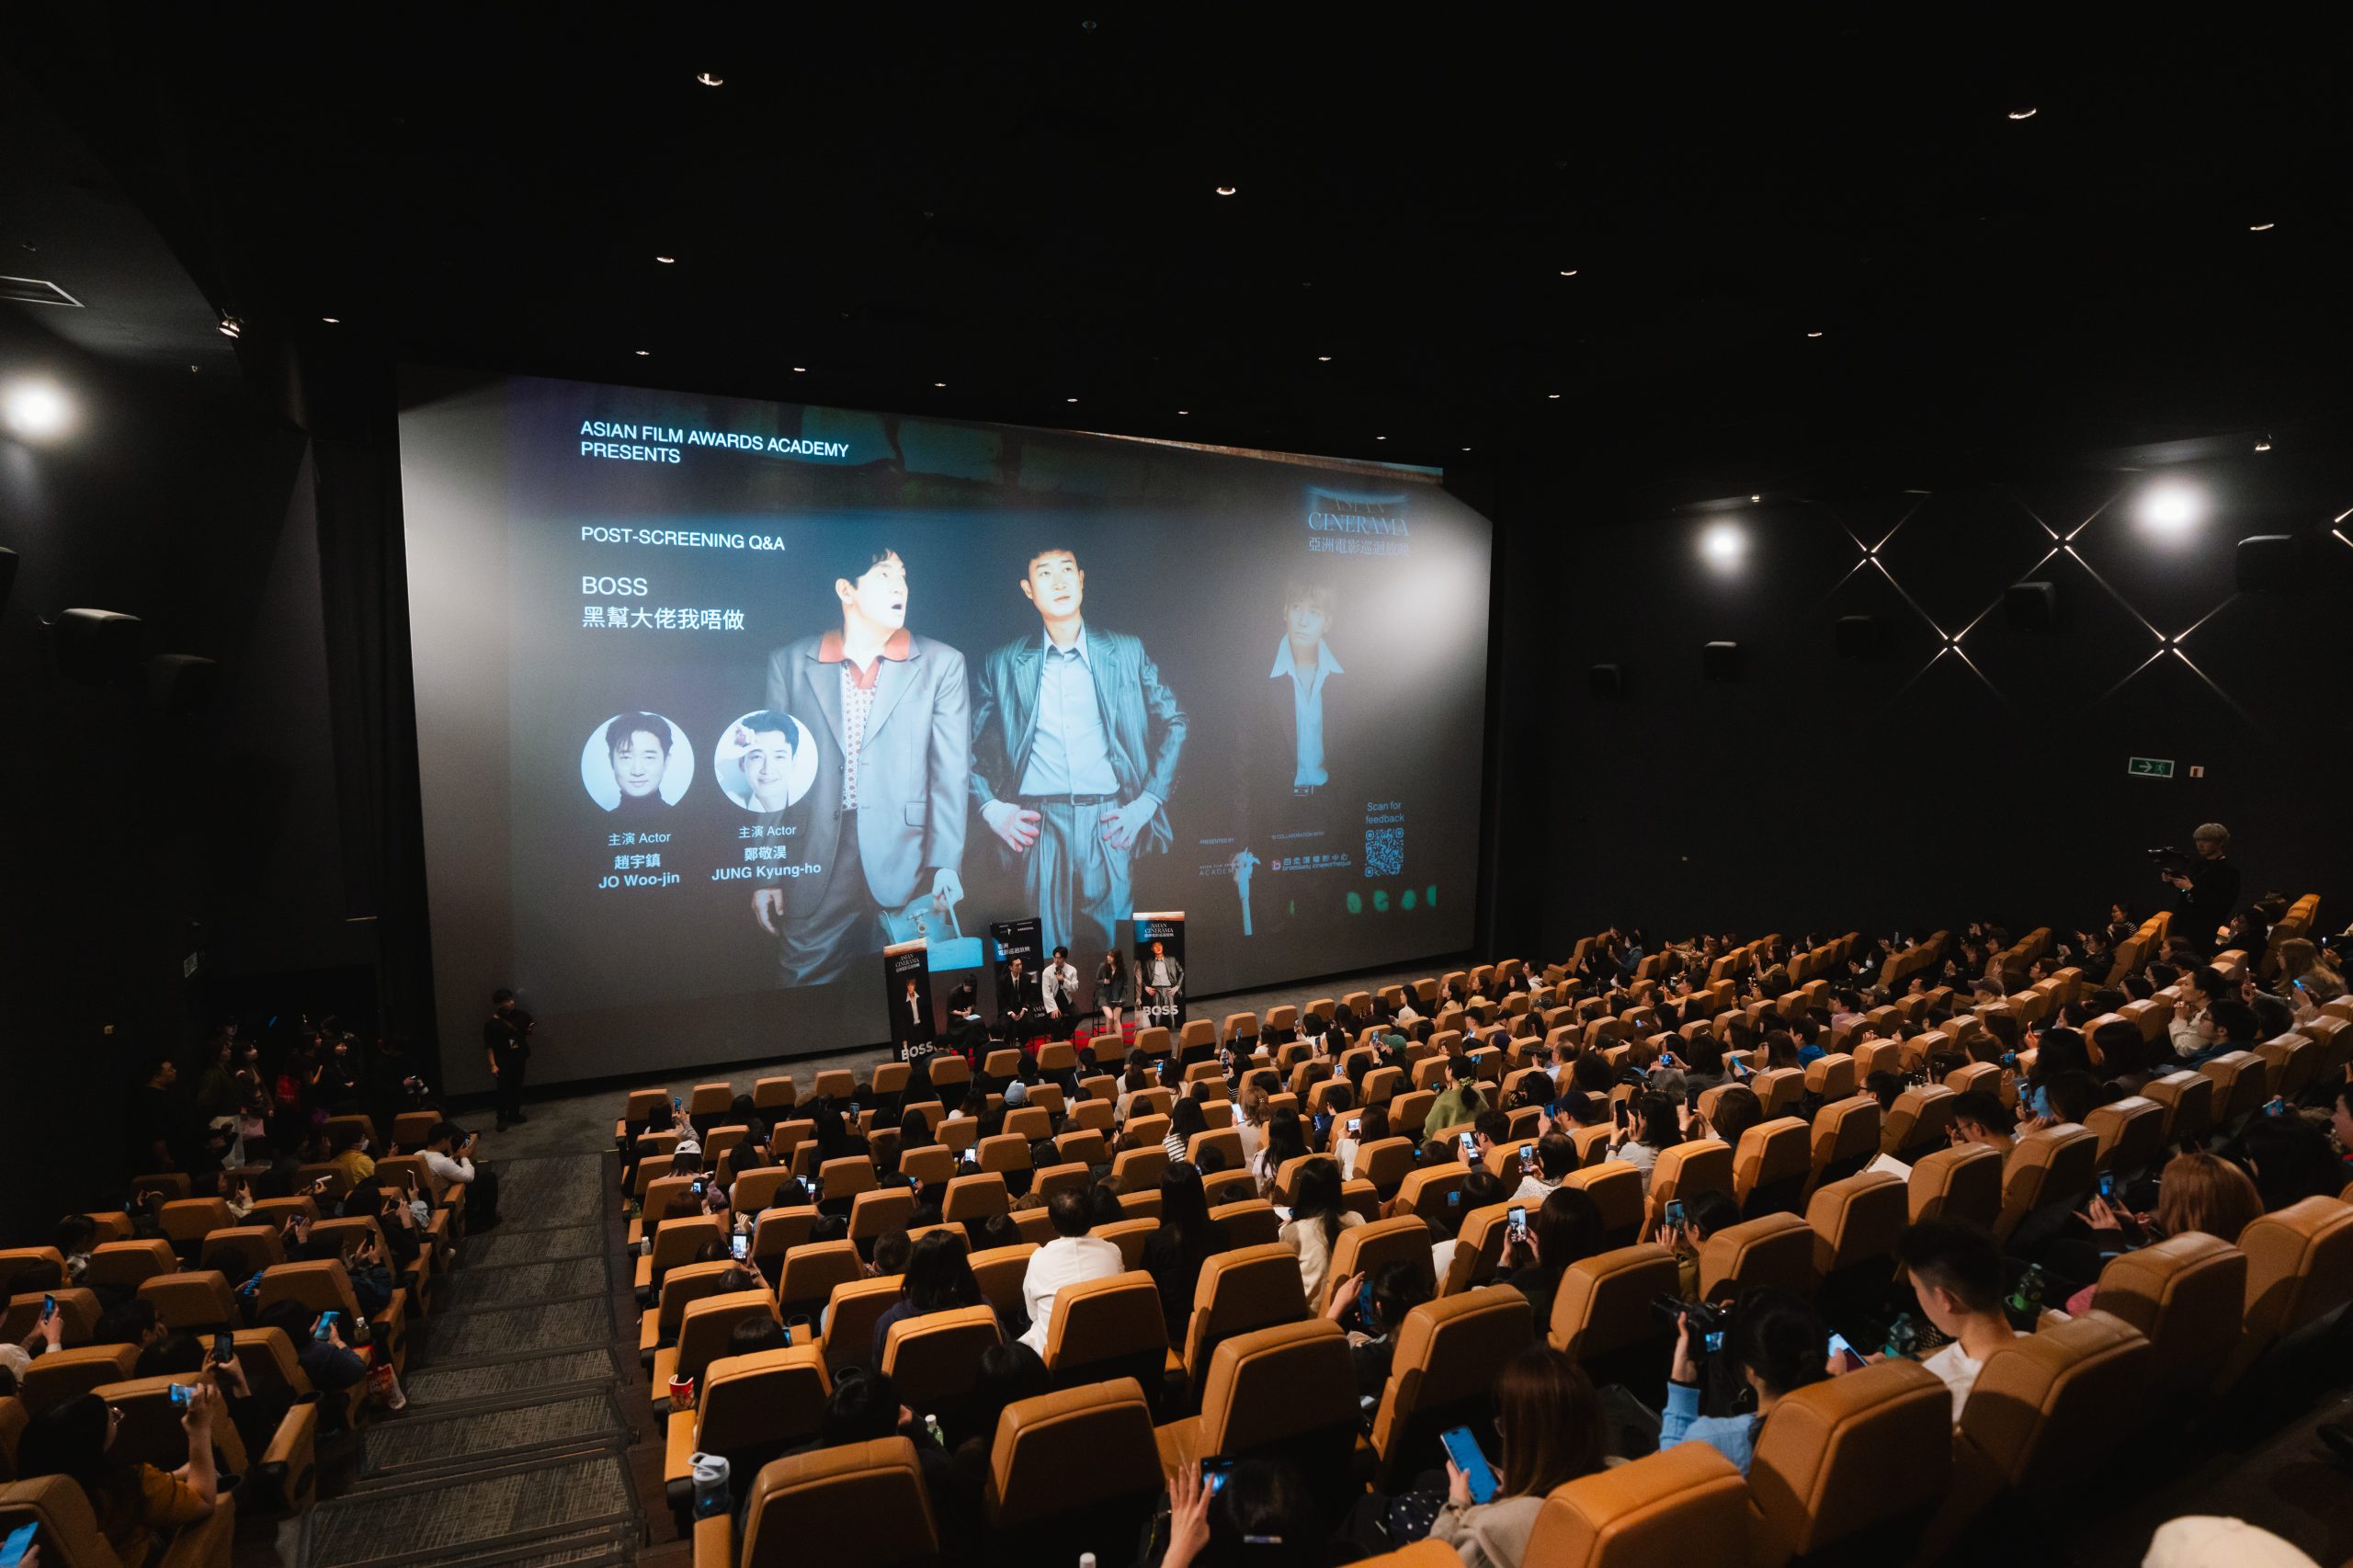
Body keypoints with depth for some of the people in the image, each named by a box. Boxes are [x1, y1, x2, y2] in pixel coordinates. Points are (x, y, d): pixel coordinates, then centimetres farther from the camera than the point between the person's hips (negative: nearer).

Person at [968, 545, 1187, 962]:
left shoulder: (1127, 652, 9)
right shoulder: (1003, 664, 8)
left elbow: (1174, 722, 11)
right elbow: (969, 744, 11)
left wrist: (1146, 804, 3)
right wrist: (990, 809, -2)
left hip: (1110, 827, 0)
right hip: (1037, 828, 0)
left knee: (1115, 944, 3)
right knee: (1045, 952, 2)